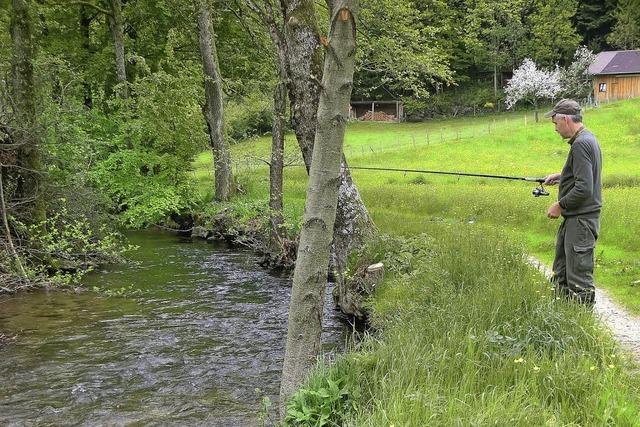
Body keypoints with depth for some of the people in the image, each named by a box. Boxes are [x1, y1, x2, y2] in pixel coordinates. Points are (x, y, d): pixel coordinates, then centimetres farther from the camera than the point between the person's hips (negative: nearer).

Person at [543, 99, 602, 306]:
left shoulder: (581, 145, -20)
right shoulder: (588, 138, 12)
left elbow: (584, 188, -25)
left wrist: (560, 205, -14)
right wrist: (561, 176, 18)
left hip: (581, 220, -11)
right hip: (575, 218, 11)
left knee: (579, 276, -4)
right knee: (561, 273, 20)